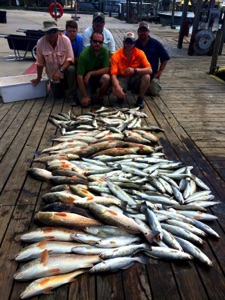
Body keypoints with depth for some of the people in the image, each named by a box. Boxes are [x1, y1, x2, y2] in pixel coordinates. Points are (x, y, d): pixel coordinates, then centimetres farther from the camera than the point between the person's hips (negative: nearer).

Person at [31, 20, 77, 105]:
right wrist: (38, 78, 3)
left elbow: (70, 58, -21)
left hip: (65, 68, -2)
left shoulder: (65, 39, -21)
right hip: (53, 74, 2)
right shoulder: (40, 43, -17)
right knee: (58, 95, 7)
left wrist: (60, 70, -33)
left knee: (71, 70, -36)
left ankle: (72, 96, -18)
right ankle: (62, 85, 44)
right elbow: (40, 63, -5)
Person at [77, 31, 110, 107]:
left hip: (98, 77, 2)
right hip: (86, 80, -2)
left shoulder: (104, 51, -14)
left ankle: (100, 98, -5)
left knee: (106, 77, -32)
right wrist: (85, 96, -25)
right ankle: (92, 90, 17)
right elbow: (79, 76, -23)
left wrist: (90, 73, -24)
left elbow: (106, 69, -15)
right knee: (85, 103, -19)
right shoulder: (84, 54, -22)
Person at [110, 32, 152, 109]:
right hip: (122, 78, -1)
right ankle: (121, 96, 7)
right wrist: (117, 87, -41)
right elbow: (113, 75, -22)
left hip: (135, 78, 2)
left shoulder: (140, 53, -12)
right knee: (115, 90, -34)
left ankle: (140, 99, -5)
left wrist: (135, 70, -33)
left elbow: (149, 70, -19)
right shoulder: (116, 55, -16)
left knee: (147, 77, -30)